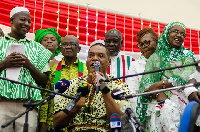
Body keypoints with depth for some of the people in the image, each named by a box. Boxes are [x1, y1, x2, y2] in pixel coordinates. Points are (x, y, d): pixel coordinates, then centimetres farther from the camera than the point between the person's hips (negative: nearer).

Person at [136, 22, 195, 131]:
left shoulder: (187, 55, 15)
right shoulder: (155, 56, 18)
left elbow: (186, 78, -1)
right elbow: (146, 81, 7)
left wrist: (161, 84, -8)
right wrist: (158, 94, -12)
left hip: (178, 97, -1)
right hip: (156, 98, 1)